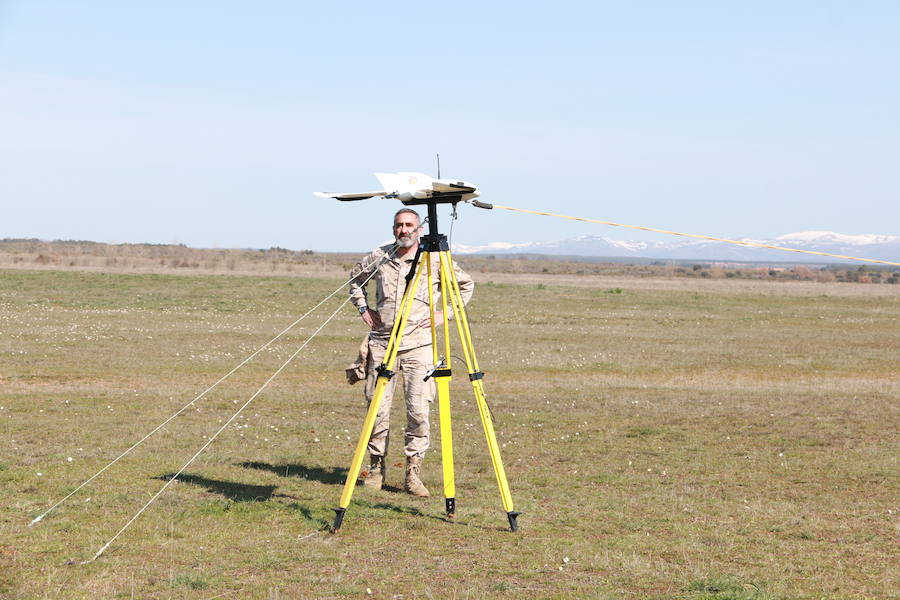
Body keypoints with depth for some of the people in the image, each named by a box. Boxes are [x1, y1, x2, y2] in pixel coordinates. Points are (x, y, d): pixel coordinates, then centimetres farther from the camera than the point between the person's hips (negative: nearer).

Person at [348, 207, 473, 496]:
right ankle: (376, 467, 14)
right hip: (382, 342, 2)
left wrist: (446, 313, 4)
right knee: (378, 408, 1)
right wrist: (363, 308, 14)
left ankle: (413, 472, 0)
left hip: (418, 345, -2)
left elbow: (466, 284, 14)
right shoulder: (379, 258, 8)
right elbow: (355, 278, 27)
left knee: (418, 410, -7)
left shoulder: (435, 260, 2)